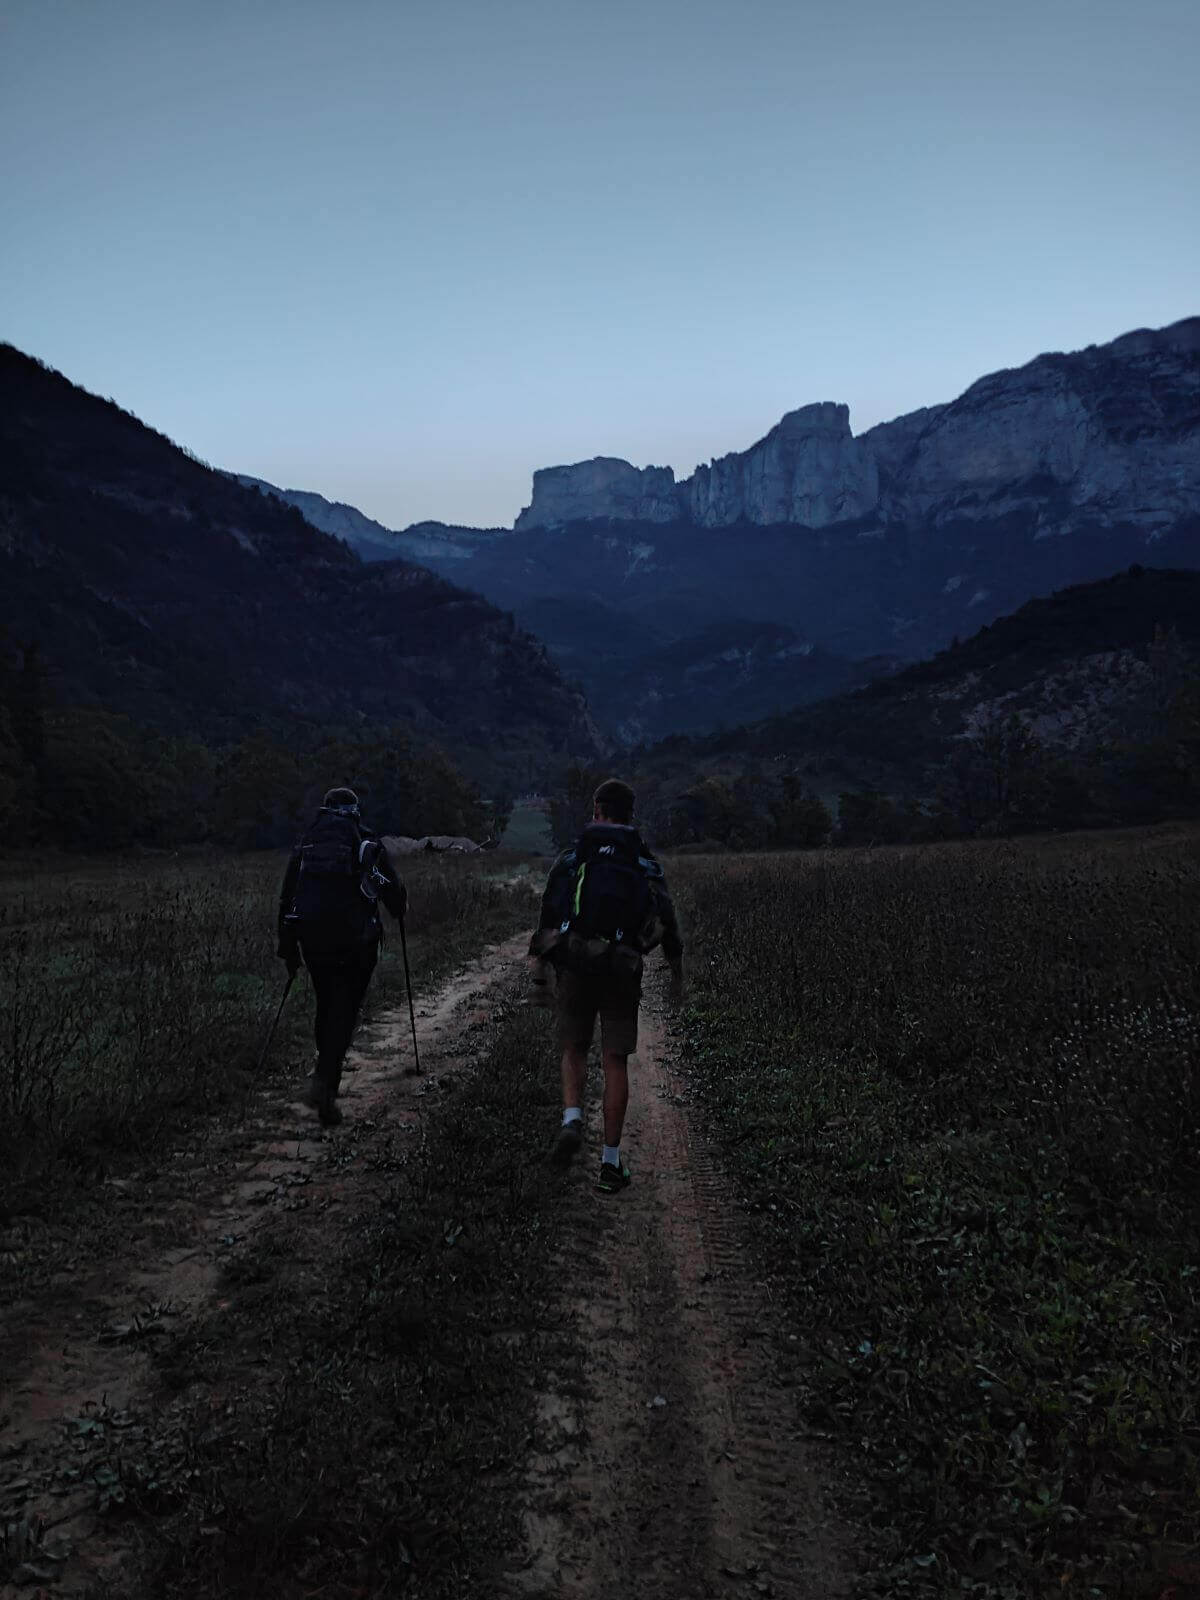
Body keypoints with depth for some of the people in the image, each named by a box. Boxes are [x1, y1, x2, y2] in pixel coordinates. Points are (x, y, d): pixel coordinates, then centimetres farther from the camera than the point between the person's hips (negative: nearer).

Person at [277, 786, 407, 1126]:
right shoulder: (367, 843, 2)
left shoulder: (305, 844, 13)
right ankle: (324, 1082, -18)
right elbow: (394, 891, 4)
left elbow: (287, 899, 14)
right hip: (356, 940, -4)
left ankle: (327, 1078, 25)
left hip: (313, 939, 4)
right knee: (344, 1012, -3)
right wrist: (400, 911, 28)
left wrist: (288, 948, 21)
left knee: (326, 1007, 18)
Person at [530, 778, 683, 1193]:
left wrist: (540, 971, 9)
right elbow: (667, 921, 7)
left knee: (574, 1050, 18)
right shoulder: (646, 863, 6)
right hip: (622, 972, 0)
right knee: (615, 1063, 6)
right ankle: (610, 1162, 7)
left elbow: (548, 916, 2)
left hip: (574, 970, 0)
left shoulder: (571, 858, 3)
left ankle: (572, 1119, -7)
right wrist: (677, 975, 17)